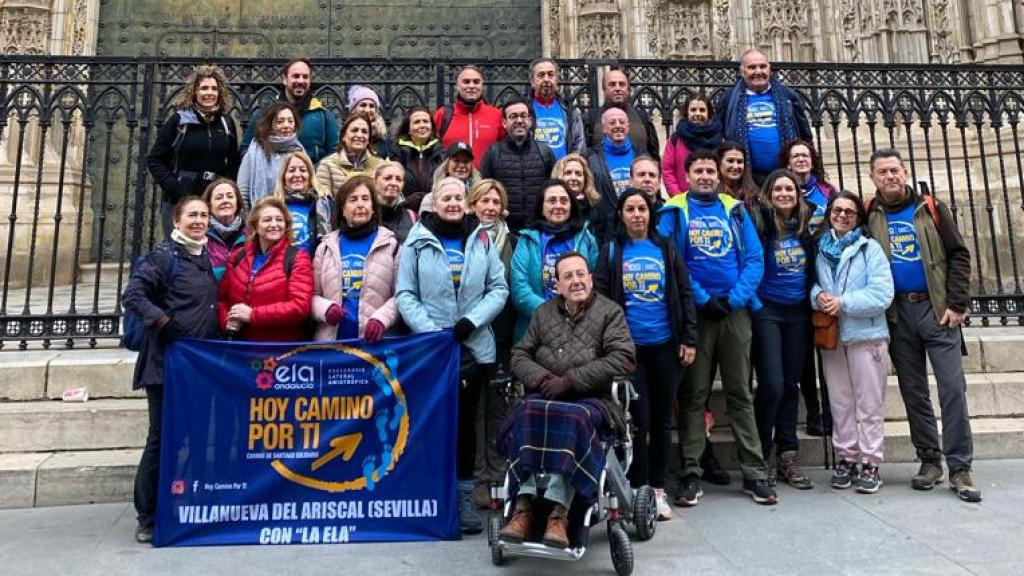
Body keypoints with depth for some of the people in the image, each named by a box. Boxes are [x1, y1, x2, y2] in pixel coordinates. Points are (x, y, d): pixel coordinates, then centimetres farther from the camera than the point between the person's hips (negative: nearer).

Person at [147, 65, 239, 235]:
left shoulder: (226, 124, 9)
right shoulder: (178, 121, 1)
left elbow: (234, 164, 13)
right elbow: (154, 159, 2)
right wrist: (173, 186, -10)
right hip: (180, 201, -2)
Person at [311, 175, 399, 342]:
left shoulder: (390, 244, 4)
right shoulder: (326, 246, 11)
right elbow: (313, 294, 11)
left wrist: (381, 318, -17)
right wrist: (325, 308, -11)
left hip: (375, 341, -2)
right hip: (332, 340, 2)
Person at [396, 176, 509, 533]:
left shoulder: (481, 240, 7)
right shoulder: (417, 242, 2)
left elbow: (499, 288, 2)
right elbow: (405, 294, -2)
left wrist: (470, 321, -11)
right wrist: (432, 330, -13)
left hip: (475, 347, 2)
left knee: (466, 420, 9)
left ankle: (465, 494, 20)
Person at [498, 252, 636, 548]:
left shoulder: (610, 312, 8)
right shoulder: (543, 313, 20)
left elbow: (623, 358, -6)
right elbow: (520, 355, 16)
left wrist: (570, 380, -12)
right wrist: (543, 378, -8)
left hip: (592, 399, -3)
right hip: (546, 395, 3)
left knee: (572, 419, -36)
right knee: (527, 414, -31)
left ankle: (558, 512, -36)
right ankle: (524, 506, -34)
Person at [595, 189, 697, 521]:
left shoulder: (665, 248, 7)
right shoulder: (611, 251, 3)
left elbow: (684, 294, 6)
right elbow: (600, 297, 0)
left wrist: (689, 339, 0)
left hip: (665, 345, 2)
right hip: (629, 347, -2)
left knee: (662, 418, 10)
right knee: (638, 419, -1)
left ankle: (658, 489, 23)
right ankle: (637, 489, 14)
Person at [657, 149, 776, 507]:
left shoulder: (735, 211, 11)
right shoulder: (674, 212, 3)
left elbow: (755, 259, 4)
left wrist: (733, 299, -9)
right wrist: (703, 299, -13)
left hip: (735, 311, 2)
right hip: (694, 312, -2)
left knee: (740, 393, 7)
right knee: (693, 394, 3)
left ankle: (754, 474, 14)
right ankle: (691, 474, 9)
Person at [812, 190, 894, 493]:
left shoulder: (870, 248, 0)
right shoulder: (820, 250, 11)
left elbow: (882, 294, -9)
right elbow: (812, 282, 12)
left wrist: (844, 303, -16)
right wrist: (818, 295, -10)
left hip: (866, 335, -3)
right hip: (830, 337, 4)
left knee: (869, 405, 2)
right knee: (840, 402, 10)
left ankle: (870, 463, 11)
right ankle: (846, 458, 21)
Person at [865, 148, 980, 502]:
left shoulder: (931, 209, 4)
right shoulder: (869, 216, 5)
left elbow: (958, 254, 1)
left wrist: (956, 304, -7)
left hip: (936, 308, -1)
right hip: (896, 313, 1)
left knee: (953, 387, -4)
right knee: (913, 390, 7)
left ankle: (959, 467, 5)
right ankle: (929, 460, 19)